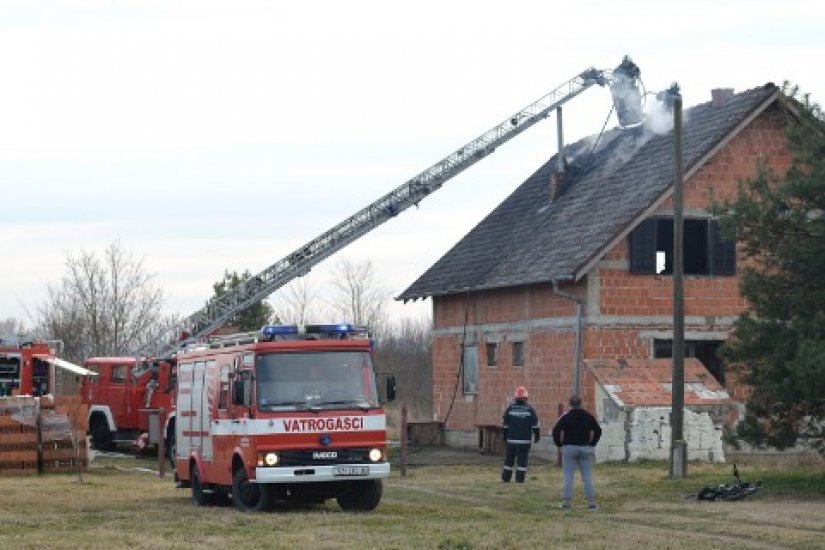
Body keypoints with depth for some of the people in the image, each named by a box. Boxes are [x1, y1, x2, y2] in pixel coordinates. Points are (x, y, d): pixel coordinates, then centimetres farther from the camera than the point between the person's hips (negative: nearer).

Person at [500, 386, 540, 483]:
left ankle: (506, 478, 12)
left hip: (511, 439, 1)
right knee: (522, 460, 2)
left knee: (509, 458, 9)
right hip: (525, 440, -1)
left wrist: (505, 436, 15)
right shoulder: (529, 409, -2)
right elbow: (535, 425, 0)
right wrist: (537, 436, 11)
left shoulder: (509, 408, 0)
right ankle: (520, 479, -1)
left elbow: (504, 425, 4)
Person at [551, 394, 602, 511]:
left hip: (569, 448, -2)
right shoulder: (588, 416, 5)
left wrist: (559, 444, 4)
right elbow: (598, 431, 8)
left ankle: (566, 502, -3)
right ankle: (591, 501, 1)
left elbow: (556, 431, -8)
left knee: (568, 475, 0)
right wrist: (592, 444, 15)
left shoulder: (565, 417, -3)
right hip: (585, 448, 2)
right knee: (587, 475, 4)